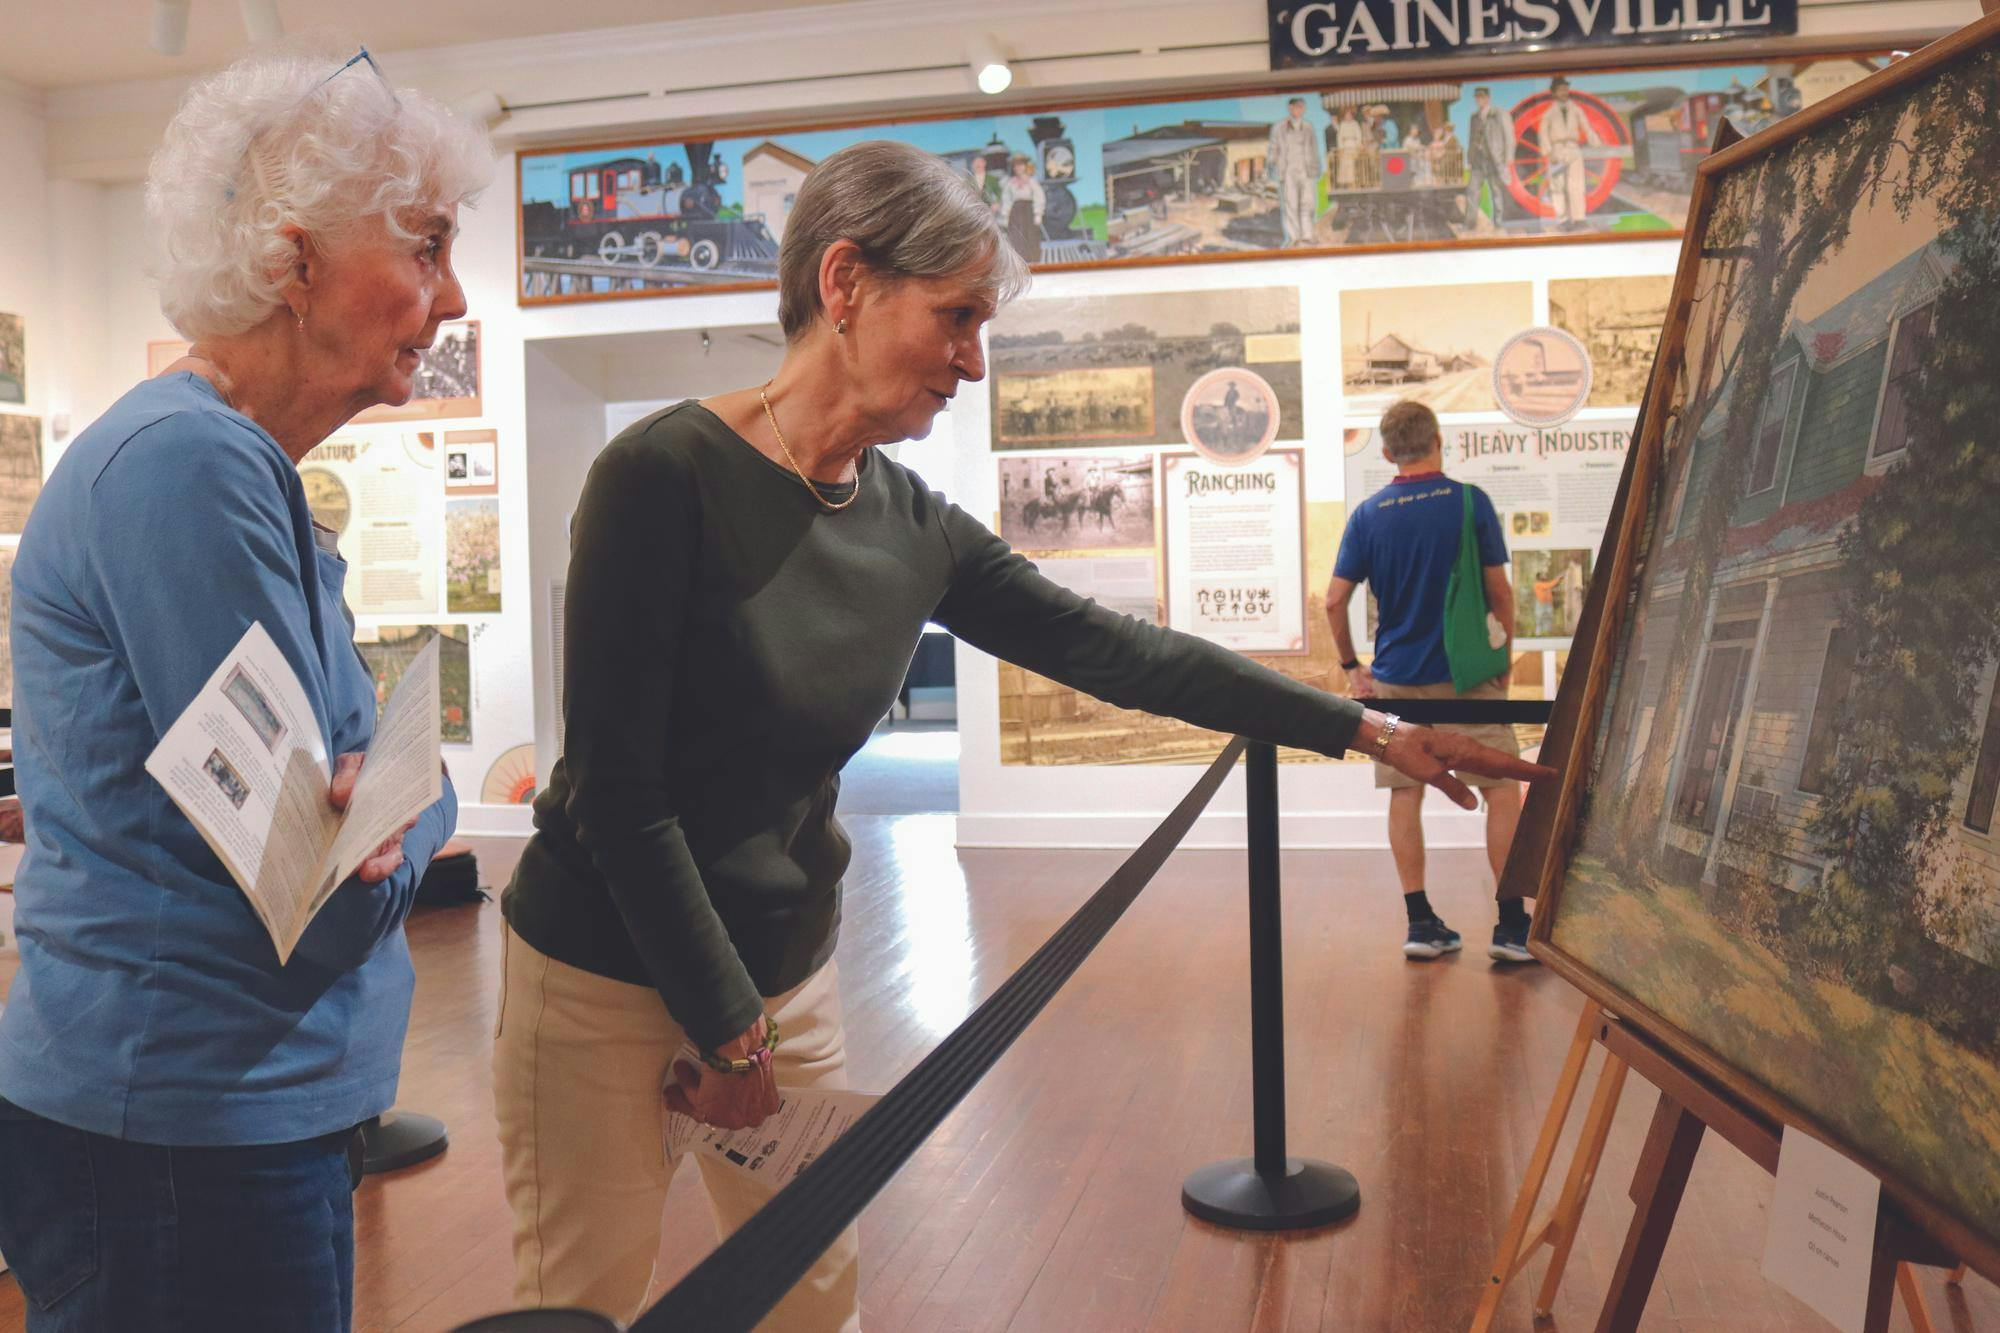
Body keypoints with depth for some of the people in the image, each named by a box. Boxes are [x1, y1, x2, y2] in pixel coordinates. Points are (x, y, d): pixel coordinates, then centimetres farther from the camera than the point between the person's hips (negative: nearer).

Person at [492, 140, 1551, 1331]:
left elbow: (1116, 650, 3)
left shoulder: (911, 526, -1)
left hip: (787, 971, 6)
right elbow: (616, 786, -19)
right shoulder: (668, 475, -20)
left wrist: (1373, 731, 4)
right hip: (612, 978, -5)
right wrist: (727, 1027, -12)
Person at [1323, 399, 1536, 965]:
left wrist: (1351, 666, 10)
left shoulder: (1368, 514, 0)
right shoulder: (1470, 502, -5)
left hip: (1397, 678, 2)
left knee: (1405, 795, 9)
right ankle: (1512, 927, 4)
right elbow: (1500, 592, -3)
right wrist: (1504, 659, 10)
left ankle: (1420, 923, 11)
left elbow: (1335, 601, -2)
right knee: (1502, 790, 5)